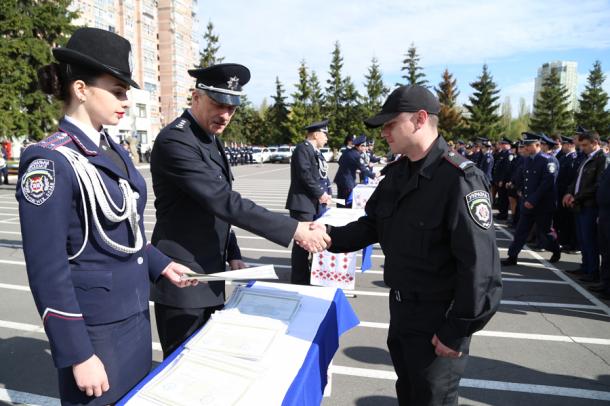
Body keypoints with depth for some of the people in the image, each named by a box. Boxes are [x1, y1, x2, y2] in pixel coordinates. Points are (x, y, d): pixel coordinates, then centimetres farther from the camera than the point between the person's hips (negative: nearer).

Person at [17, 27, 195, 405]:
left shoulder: (115, 151, 5)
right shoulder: (51, 162, -18)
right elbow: (48, 271, -19)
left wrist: (160, 264, 8)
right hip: (94, 328, -7)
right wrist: (78, 355, -17)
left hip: (136, 313, 8)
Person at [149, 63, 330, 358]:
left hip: (209, 273, 9)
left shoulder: (211, 139, 10)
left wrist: (232, 254, 13)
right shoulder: (175, 141, -20)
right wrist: (293, 229, -27)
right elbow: (223, 201, -28)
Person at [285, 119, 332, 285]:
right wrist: (320, 193, -14)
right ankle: (299, 280, 3)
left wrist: (324, 194, 4)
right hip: (303, 203, -10)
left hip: (312, 203, 10)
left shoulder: (315, 152, 18)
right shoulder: (303, 148, -11)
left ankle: (306, 276, 25)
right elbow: (305, 175, -20)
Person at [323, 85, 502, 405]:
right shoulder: (396, 174, 4)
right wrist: (331, 237, -8)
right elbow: (373, 225, 10)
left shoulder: (459, 179, -23)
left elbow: (480, 264, -24)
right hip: (400, 310, 8)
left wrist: (457, 331, -19)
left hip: (437, 321, -7)